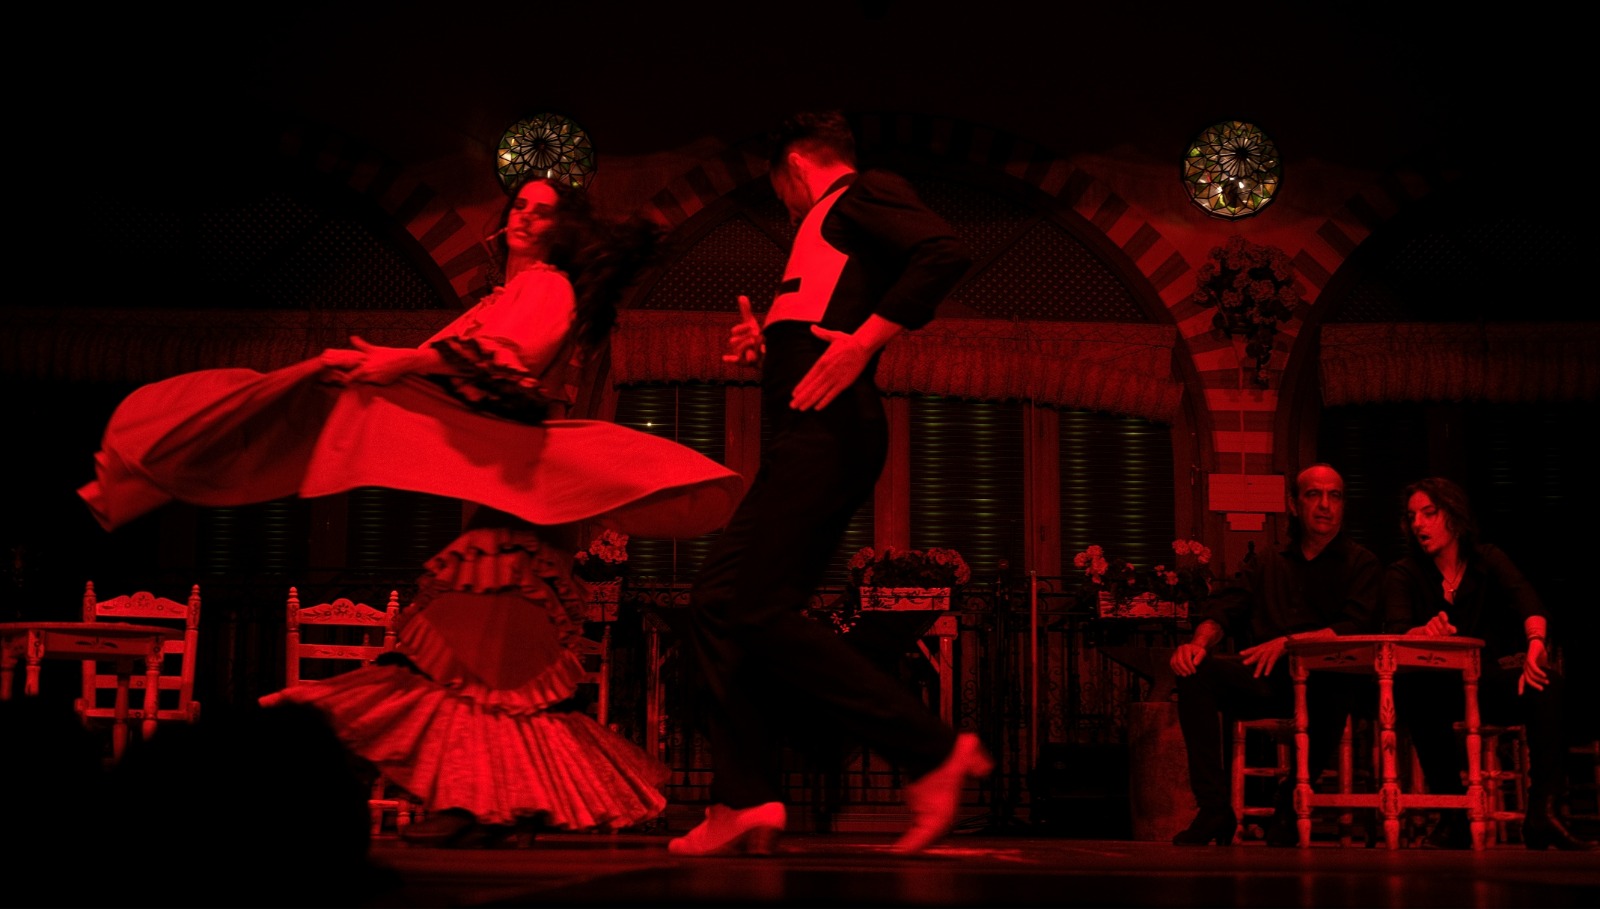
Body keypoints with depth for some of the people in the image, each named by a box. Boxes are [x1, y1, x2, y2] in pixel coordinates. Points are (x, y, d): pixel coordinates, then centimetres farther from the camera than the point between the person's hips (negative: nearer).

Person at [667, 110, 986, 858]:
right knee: (720, 604, 6)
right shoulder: (826, 231, 30)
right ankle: (745, 800, 2)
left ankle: (932, 751, -17)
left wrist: (861, 341, -22)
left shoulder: (865, 193, 3)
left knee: (749, 607, -18)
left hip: (828, 433, -10)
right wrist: (768, 351, 13)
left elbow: (947, 253, -18)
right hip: (811, 437, 10)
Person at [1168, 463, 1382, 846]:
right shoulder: (1272, 565, 24)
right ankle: (1213, 808, -23)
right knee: (1196, 670, -22)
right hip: (1267, 683, 4)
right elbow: (1227, 608, 14)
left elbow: (1355, 629, -6)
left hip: (1323, 681, -4)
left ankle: (1291, 806, -20)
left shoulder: (1363, 565, 11)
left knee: (1333, 685, -39)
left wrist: (1288, 642, -20)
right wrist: (1201, 641, -10)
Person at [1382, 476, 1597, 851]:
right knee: (1412, 688, -34)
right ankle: (1453, 814, -27)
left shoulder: (1488, 560, 5)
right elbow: (1396, 632, -15)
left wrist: (1536, 642, -39)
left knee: (1549, 682, -29)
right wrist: (1424, 633, -41)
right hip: (1437, 690, -1)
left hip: (1490, 685, 1)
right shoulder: (1403, 574, 4)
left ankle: (1542, 813, -30)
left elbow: (1529, 603, -15)